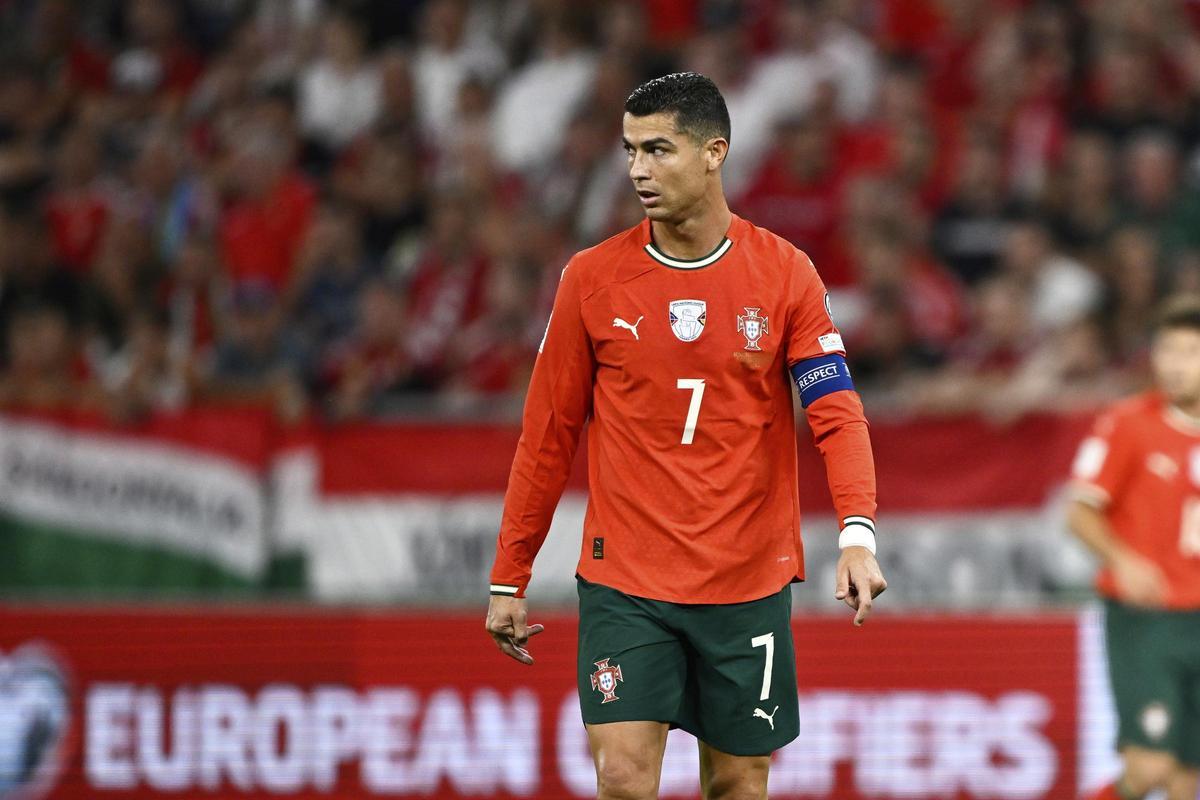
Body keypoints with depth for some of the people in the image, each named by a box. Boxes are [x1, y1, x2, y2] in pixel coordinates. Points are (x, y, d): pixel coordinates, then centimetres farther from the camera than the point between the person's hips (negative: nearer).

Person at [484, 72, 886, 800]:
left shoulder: (784, 274, -2)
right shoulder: (592, 278, 0)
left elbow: (838, 414, -7)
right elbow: (548, 436, 6)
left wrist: (858, 532, -25)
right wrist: (508, 581, 6)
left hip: (749, 583, 0)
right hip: (625, 581, 0)